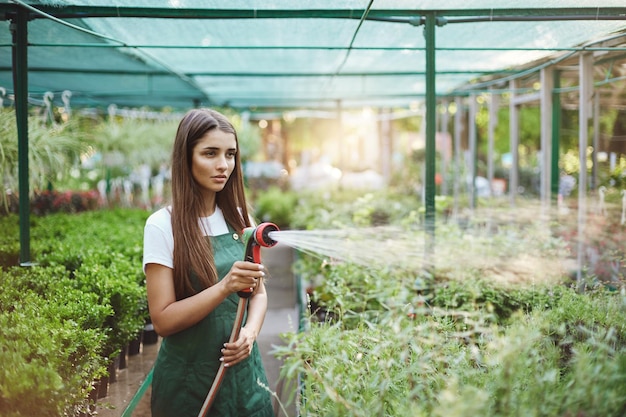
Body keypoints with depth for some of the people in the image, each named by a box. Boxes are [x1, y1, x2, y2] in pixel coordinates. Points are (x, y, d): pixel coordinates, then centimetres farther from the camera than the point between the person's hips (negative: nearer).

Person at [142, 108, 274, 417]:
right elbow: (163, 320, -16)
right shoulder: (162, 226, -13)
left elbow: (258, 291, 8)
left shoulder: (238, 217, 2)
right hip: (189, 379, -4)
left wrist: (250, 334, -11)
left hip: (243, 369, 4)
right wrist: (225, 286, -28)